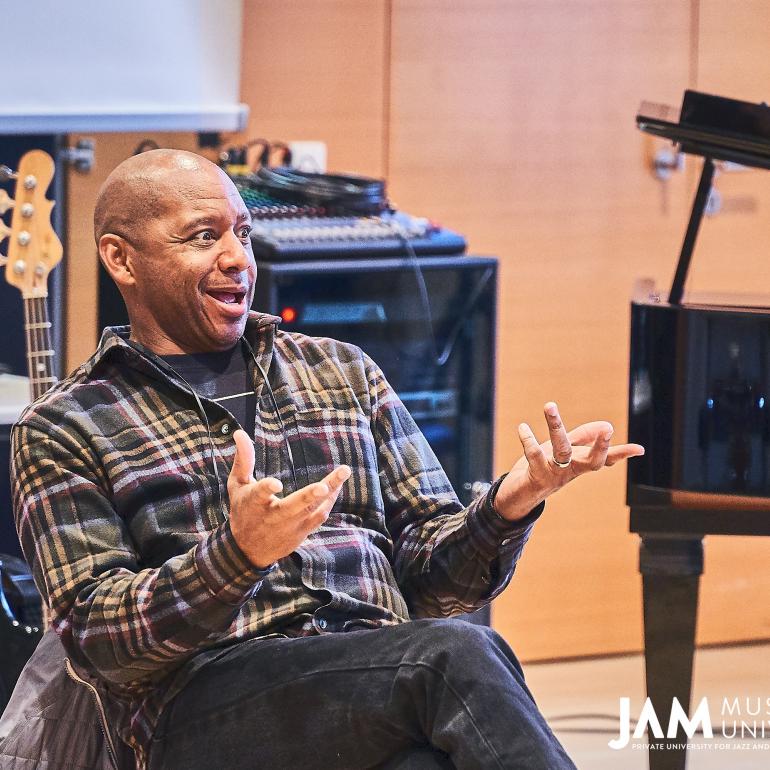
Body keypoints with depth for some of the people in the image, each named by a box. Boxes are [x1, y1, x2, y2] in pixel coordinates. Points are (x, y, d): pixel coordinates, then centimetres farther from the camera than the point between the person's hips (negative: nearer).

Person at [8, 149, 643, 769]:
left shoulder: (341, 372, 25)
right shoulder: (62, 431, 12)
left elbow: (430, 578, 20)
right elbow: (96, 640, -1)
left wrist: (510, 502, -2)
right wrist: (238, 553, -19)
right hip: (209, 700, -3)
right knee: (458, 657, -34)